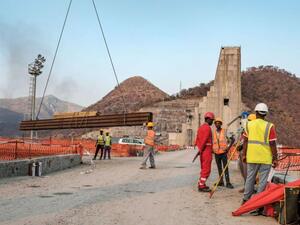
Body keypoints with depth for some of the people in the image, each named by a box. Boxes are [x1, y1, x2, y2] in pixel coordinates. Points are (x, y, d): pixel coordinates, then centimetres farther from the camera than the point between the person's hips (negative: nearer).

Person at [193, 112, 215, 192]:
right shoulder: (207, 128, -13)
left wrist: (199, 149, 10)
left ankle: (201, 184, 19)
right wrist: (200, 150, -14)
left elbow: (197, 139, 14)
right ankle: (202, 186, -7)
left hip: (202, 151, 10)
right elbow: (204, 140, -19)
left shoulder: (200, 127, 16)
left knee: (203, 169, 16)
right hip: (207, 150, -10)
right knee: (206, 169, -7)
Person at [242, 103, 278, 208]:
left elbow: (245, 141, 5)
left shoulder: (249, 124, 3)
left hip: (251, 157, 4)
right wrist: (275, 159, -2)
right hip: (265, 158, -3)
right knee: (263, 181, 2)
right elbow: (272, 144, -9)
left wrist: (244, 154, 13)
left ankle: (246, 200, 23)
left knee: (250, 178, 15)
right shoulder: (269, 126, -8)